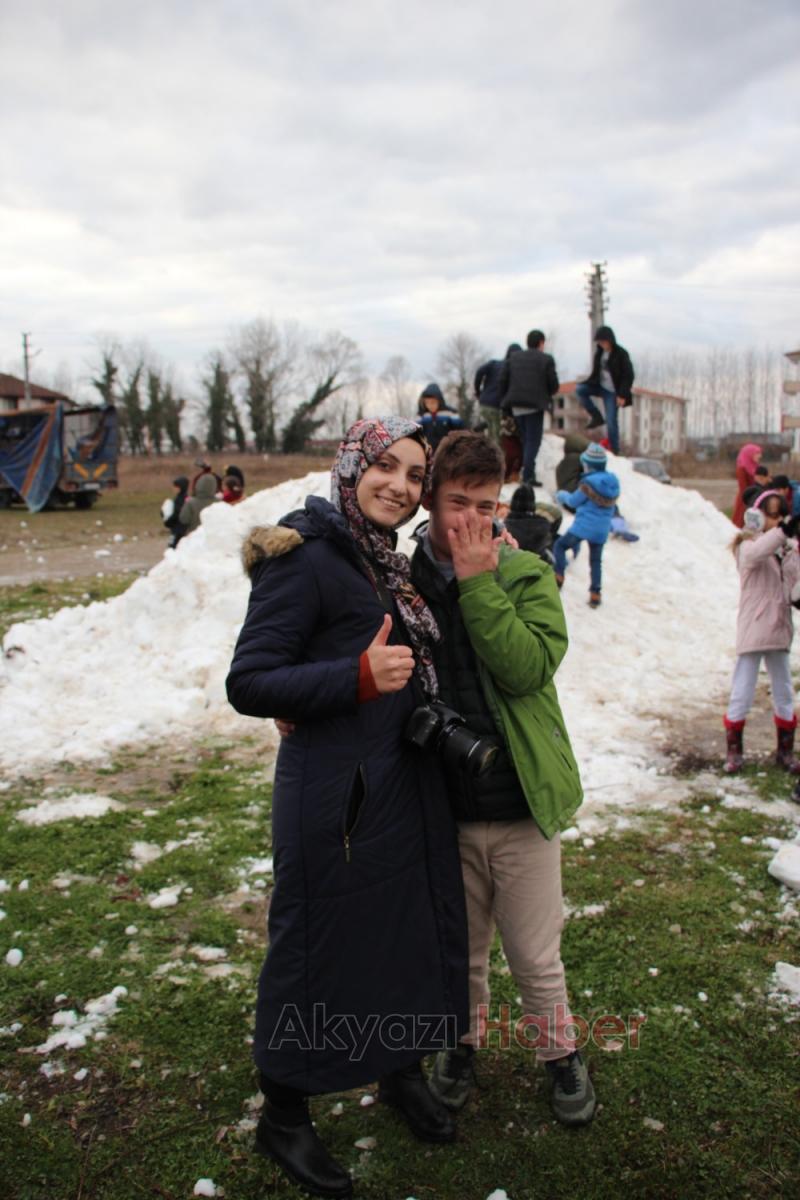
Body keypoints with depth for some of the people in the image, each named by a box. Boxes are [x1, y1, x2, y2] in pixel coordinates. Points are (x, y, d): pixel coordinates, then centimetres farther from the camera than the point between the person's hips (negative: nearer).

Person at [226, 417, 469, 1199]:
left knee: (415, 926, 18)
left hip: (406, 783, 8)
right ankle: (282, 1115, 30)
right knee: (320, 950, 6)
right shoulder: (305, 559, -15)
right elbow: (248, 683, -19)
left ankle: (402, 1073, 43)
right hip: (334, 791, -8)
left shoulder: (389, 563, 11)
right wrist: (360, 677, -30)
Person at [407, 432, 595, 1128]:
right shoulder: (399, 575, -3)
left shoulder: (526, 574, -5)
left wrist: (477, 581, -21)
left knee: (536, 956, 13)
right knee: (459, 949, 20)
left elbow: (529, 666, -20)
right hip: (443, 807, 1)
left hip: (520, 807, -1)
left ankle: (560, 1052, 39)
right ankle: (463, 1041, 46)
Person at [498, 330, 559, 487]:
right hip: (535, 405, -4)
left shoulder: (513, 358, 11)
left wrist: (505, 401, 12)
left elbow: (503, 380, 5)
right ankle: (528, 475, -13)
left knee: (525, 440, 15)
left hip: (516, 405, 4)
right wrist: (546, 395, 17)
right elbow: (554, 385, -3)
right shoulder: (546, 359, 0)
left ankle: (528, 471, 16)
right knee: (533, 440, -3)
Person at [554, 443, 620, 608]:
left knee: (560, 546, 12)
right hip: (602, 531, 6)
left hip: (583, 526, -6)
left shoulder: (589, 482, -18)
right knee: (596, 561, 18)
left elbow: (574, 502, -5)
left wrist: (563, 496, 14)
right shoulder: (613, 481, 1)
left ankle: (559, 576, 0)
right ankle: (595, 594, 14)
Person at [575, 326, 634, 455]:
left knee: (611, 421, -7)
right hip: (600, 386, 6)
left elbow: (629, 376, -14)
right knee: (579, 389, -16)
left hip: (612, 391, -6)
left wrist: (622, 395, -20)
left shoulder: (621, 354, -14)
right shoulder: (600, 352, 5)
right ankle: (597, 417, -3)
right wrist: (587, 382, 3)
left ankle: (614, 451, 8)